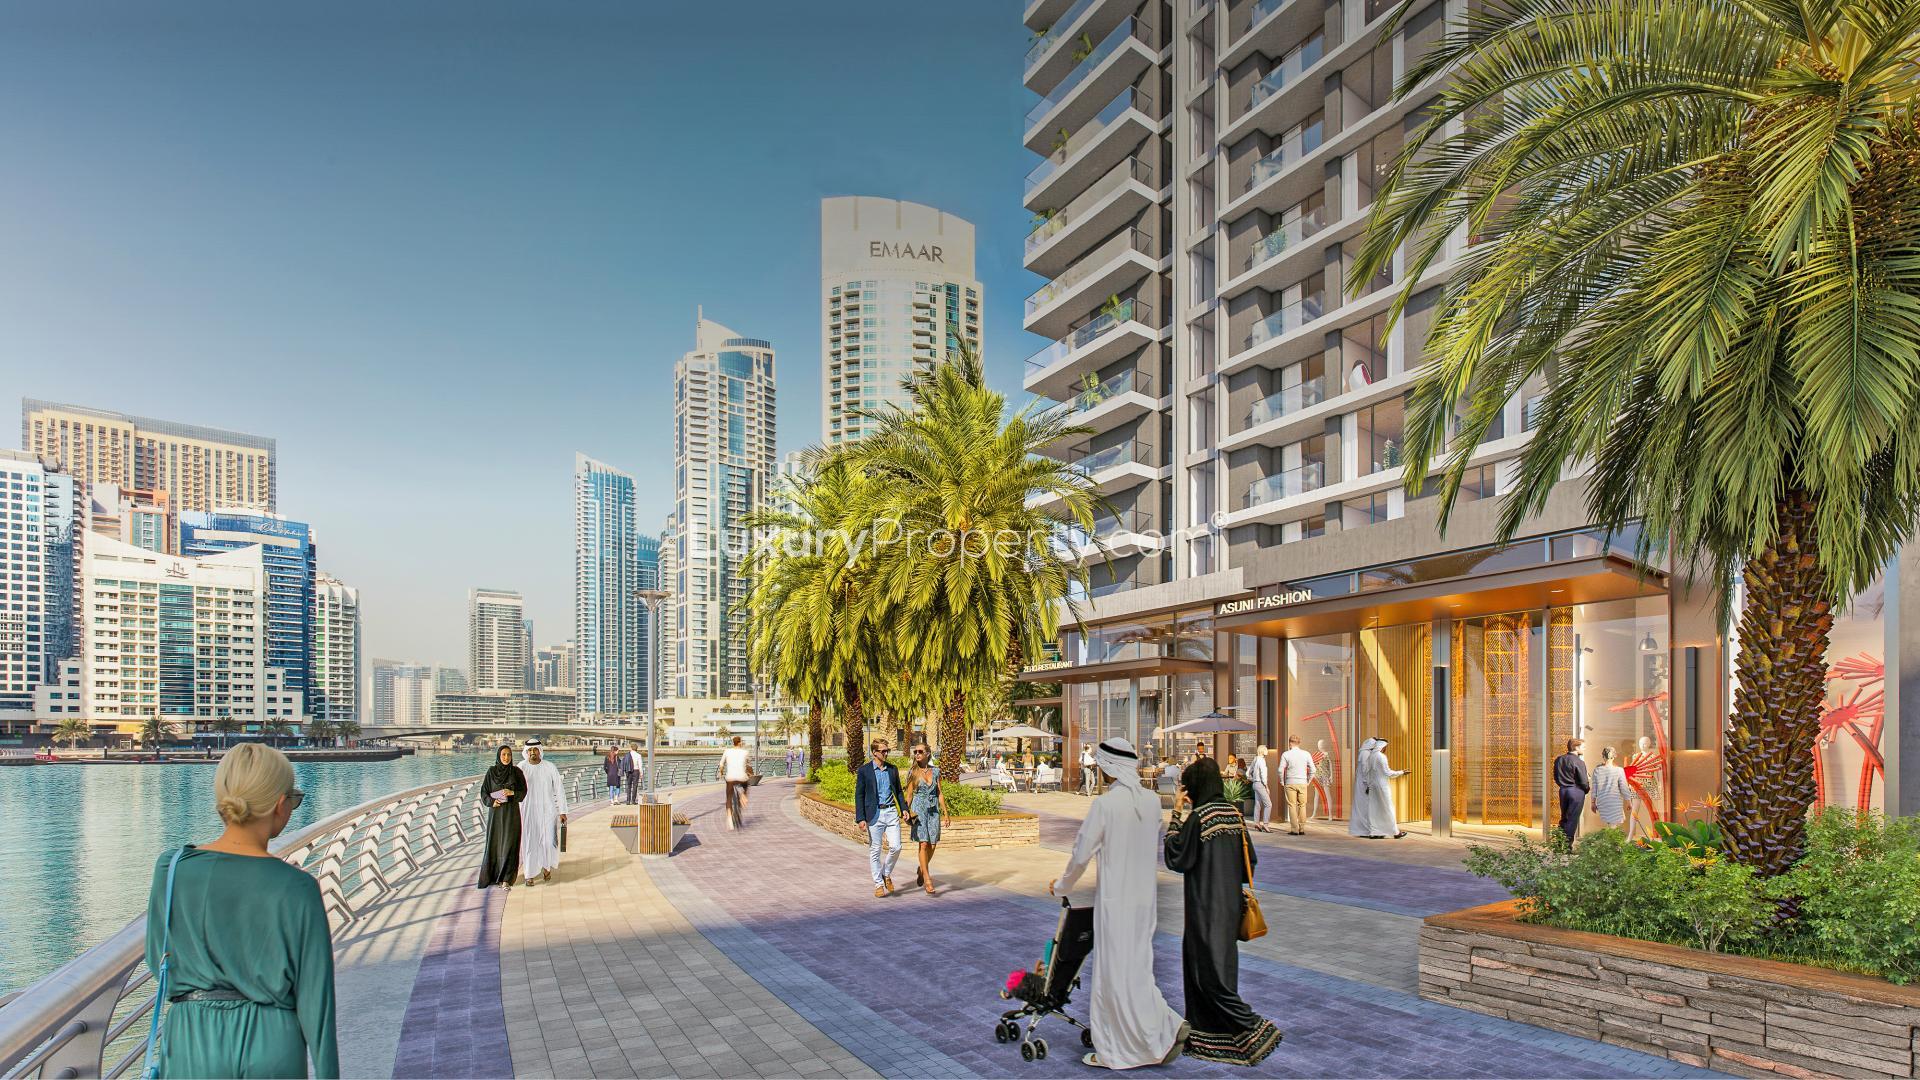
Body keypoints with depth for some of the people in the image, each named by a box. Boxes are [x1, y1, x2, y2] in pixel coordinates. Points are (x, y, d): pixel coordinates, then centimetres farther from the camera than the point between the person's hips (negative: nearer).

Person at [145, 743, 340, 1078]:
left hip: (192, 1041, 2)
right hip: (273, 1042, -2)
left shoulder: (171, 870, -6)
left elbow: (157, 962, 7)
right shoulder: (296, 887, -13)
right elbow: (314, 994, -8)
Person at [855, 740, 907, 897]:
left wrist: (903, 808, 4)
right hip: (874, 814, -3)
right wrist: (860, 818, -9)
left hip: (891, 812, 3)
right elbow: (859, 795, -2)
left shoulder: (893, 769, 9)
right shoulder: (864, 770, -2)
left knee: (895, 847, -5)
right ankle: (879, 884, 14)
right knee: (874, 850, 2)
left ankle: (886, 874, 19)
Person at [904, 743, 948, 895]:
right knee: (924, 844, -11)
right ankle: (927, 880, -7)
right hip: (918, 810, -3)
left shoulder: (935, 771, 6)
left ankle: (922, 869, 30)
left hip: (933, 810, 3)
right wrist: (907, 812, -4)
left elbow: (940, 793, 8)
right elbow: (909, 794, 3)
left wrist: (945, 812, 5)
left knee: (932, 845, 3)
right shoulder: (912, 772, 1)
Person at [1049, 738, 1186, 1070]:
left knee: (1117, 971, 4)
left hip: (1115, 899, -7)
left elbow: (1082, 854, -10)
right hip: (1146, 896, 7)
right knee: (1136, 966, 16)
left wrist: (1062, 886, 5)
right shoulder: (1152, 800, 1)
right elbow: (1159, 852, 12)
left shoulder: (1105, 804, -17)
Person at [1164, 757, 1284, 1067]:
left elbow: (1175, 858, -13)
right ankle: (1205, 1032, 25)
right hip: (1229, 902, 8)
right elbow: (1248, 858, 10)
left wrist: (1176, 816, -11)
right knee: (1197, 961, 17)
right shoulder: (1234, 814, 4)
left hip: (1206, 907, -8)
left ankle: (1254, 1030, -3)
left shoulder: (1197, 818, -19)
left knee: (1209, 971, 0)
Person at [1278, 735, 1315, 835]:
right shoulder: (1306, 754, 4)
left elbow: (1281, 770, -6)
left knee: (1292, 806, 1)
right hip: (1302, 783, 2)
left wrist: (1282, 783, 6)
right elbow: (1312, 770, 4)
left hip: (1290, 783, -2)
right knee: (1302, 806, 8)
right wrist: (1308, 782, 14)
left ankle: (1294, 830, -2)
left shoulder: (1286, 754, -3)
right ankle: (1302, 829, 6)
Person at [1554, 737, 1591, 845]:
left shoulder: (1558, 760, 4)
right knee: (1572, 819, 1)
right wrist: (1587, 789, 6)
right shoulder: (1579, 762, -16)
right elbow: (1583, 781, -13)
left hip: (1563, 791, 6)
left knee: (1564, 817, 17)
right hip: (1576, 791, -6)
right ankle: (1567, 844, 2)